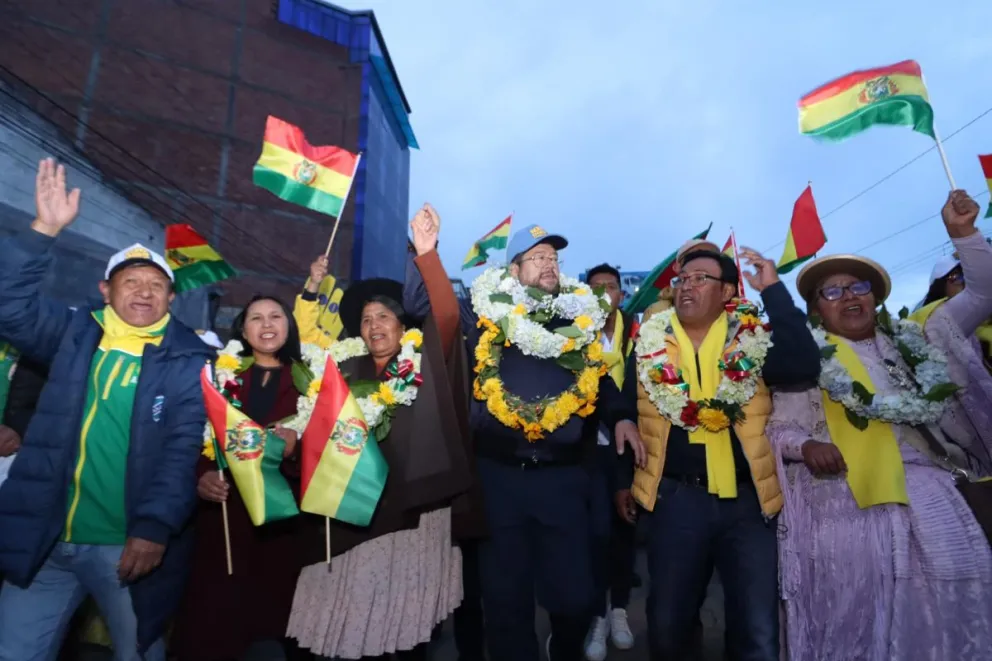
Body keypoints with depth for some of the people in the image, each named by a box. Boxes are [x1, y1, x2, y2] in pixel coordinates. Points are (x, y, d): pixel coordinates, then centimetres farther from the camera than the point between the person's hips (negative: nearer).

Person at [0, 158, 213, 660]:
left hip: (131, 545, -2)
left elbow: (184, 449, -11)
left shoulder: (189, 361, -5)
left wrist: (156, 527, -21)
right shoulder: (76, 335, 7)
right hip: (44, 541, 3)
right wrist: (45, 229, -13)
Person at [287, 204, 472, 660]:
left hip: (416, 506, -2)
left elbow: (447, 314, -13)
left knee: (411, 612, 10)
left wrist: (426, 254, -21)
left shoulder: (424, 364, 1)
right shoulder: (348, 373, 9)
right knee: (357, 613, 7)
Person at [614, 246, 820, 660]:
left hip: (748, 499, 0)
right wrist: (624, 480, 8)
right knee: (667, 621, 13)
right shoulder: (650, 341, 4)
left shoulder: (752, 338, 1)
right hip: (676, 497, 1)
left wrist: (772, 289, -16)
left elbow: (803, 367, -18)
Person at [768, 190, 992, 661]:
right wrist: (807, 446, -15)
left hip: (926, 501, 3)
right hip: (839, 507, -3)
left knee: (942, 623, 2)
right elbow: (778, 428, 5)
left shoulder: (914, 342, 16)